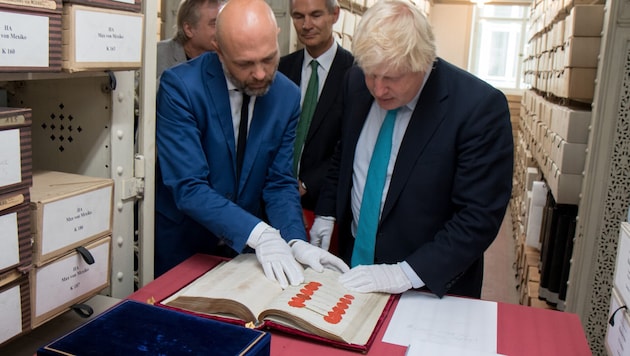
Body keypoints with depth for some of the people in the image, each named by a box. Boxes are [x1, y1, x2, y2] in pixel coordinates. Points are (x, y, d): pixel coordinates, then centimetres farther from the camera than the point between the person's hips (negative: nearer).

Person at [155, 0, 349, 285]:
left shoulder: (288, 96, -8)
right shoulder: (179, 86, -21)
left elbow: (280, 182, -6)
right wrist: (258, 233, -35)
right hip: (182, 243, -3)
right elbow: (188, 187, -26)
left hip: (245, 246, 3)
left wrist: (295, 241, -22)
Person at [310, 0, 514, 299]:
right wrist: (325, 214, 3)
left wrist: (408, 273, -26)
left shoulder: (480, 106, -23)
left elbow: (480, 216, -22)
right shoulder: (357, 83, -6)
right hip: (354, 260, 5)